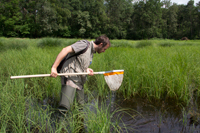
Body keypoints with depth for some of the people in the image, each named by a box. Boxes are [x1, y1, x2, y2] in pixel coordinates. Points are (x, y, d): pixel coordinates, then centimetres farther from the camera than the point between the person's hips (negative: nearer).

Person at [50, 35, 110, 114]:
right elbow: (65, 50, -18)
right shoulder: (85, 44, -8)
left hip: (79, 81, 9)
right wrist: (54, 67, -24)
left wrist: (86, 70, -1)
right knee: (64, 108, -18)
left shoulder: (92, 52, 20)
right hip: (70, 78, -9)